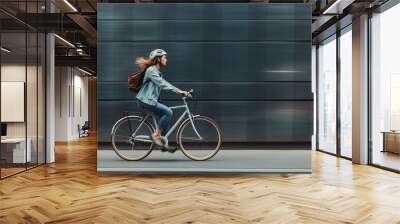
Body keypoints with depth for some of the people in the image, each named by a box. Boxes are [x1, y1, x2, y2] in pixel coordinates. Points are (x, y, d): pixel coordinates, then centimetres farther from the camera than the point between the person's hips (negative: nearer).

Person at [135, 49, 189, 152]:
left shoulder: (157, 72, 20)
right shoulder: (151, 70, -12)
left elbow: (165, 84, 16)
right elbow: (162, 84, -23)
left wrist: (180, 91, 5)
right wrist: (178, 91, -27)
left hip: (150, 100, 10)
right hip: (146, 100, -10)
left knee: (167, 115, 4)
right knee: (168, 112, -20)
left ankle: (162, 144, 8)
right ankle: (156, 135, -11)